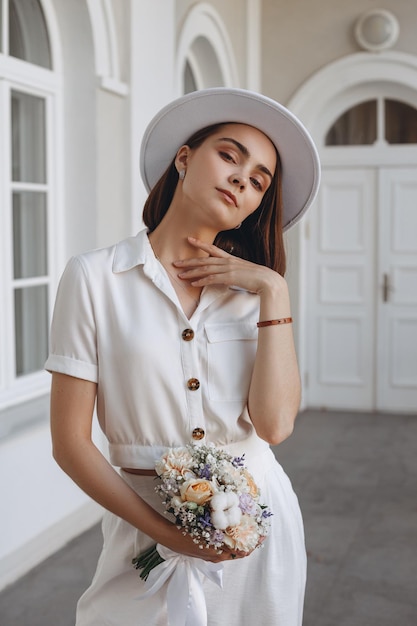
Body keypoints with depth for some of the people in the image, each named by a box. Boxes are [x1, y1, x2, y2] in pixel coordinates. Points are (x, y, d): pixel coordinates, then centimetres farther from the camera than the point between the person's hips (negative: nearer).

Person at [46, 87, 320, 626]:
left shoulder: (252, 292, 3)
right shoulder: (96, 277, -8)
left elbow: (275, 424, -11)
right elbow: (70, 442, -8)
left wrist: (274, 292, -13)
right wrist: (168, 533, -14)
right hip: (146, 524, -3)